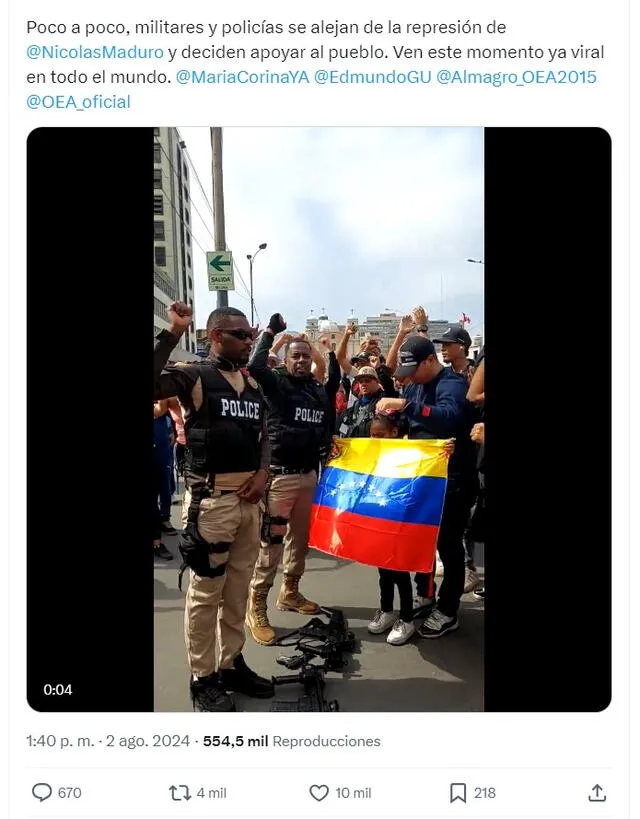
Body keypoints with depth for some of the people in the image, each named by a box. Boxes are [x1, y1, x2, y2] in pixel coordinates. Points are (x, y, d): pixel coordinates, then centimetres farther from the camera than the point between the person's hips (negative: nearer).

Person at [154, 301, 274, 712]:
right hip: (211, 498, -6)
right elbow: (153, 383, -26)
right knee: (206, 593, 4)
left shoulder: (253, 384, 12)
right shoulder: (194, 376, -7)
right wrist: (173, 333, -25)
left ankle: (231, 664, 32)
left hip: (249, 497, 7)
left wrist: (263, 472, 1)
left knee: (238, 590, 16)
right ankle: (203, 678, 20)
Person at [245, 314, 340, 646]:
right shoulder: (276, 385, -3)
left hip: (309, 475, 6)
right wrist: (270, 332, -10)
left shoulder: (320, 391, 11)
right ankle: (256, 607, 7)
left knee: (300, 539, 15)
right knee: (271, 542, -4)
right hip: (279, 476, -6)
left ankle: (290, 593, 32)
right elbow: (255, 366, -19)